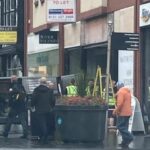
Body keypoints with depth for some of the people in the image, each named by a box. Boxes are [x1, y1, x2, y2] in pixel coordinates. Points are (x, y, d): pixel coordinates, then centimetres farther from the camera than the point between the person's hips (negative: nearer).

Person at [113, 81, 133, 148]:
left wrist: (116, 111, -12)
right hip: (128, 112, 9)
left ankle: (129, 137, -17)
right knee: (124, 127, 11)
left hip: (122, 113, -9)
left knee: (120, 126, -6)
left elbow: (120, 103, -21)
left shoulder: (120, 91, -12)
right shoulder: (128, 91, 18)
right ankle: (125, 142, 11)